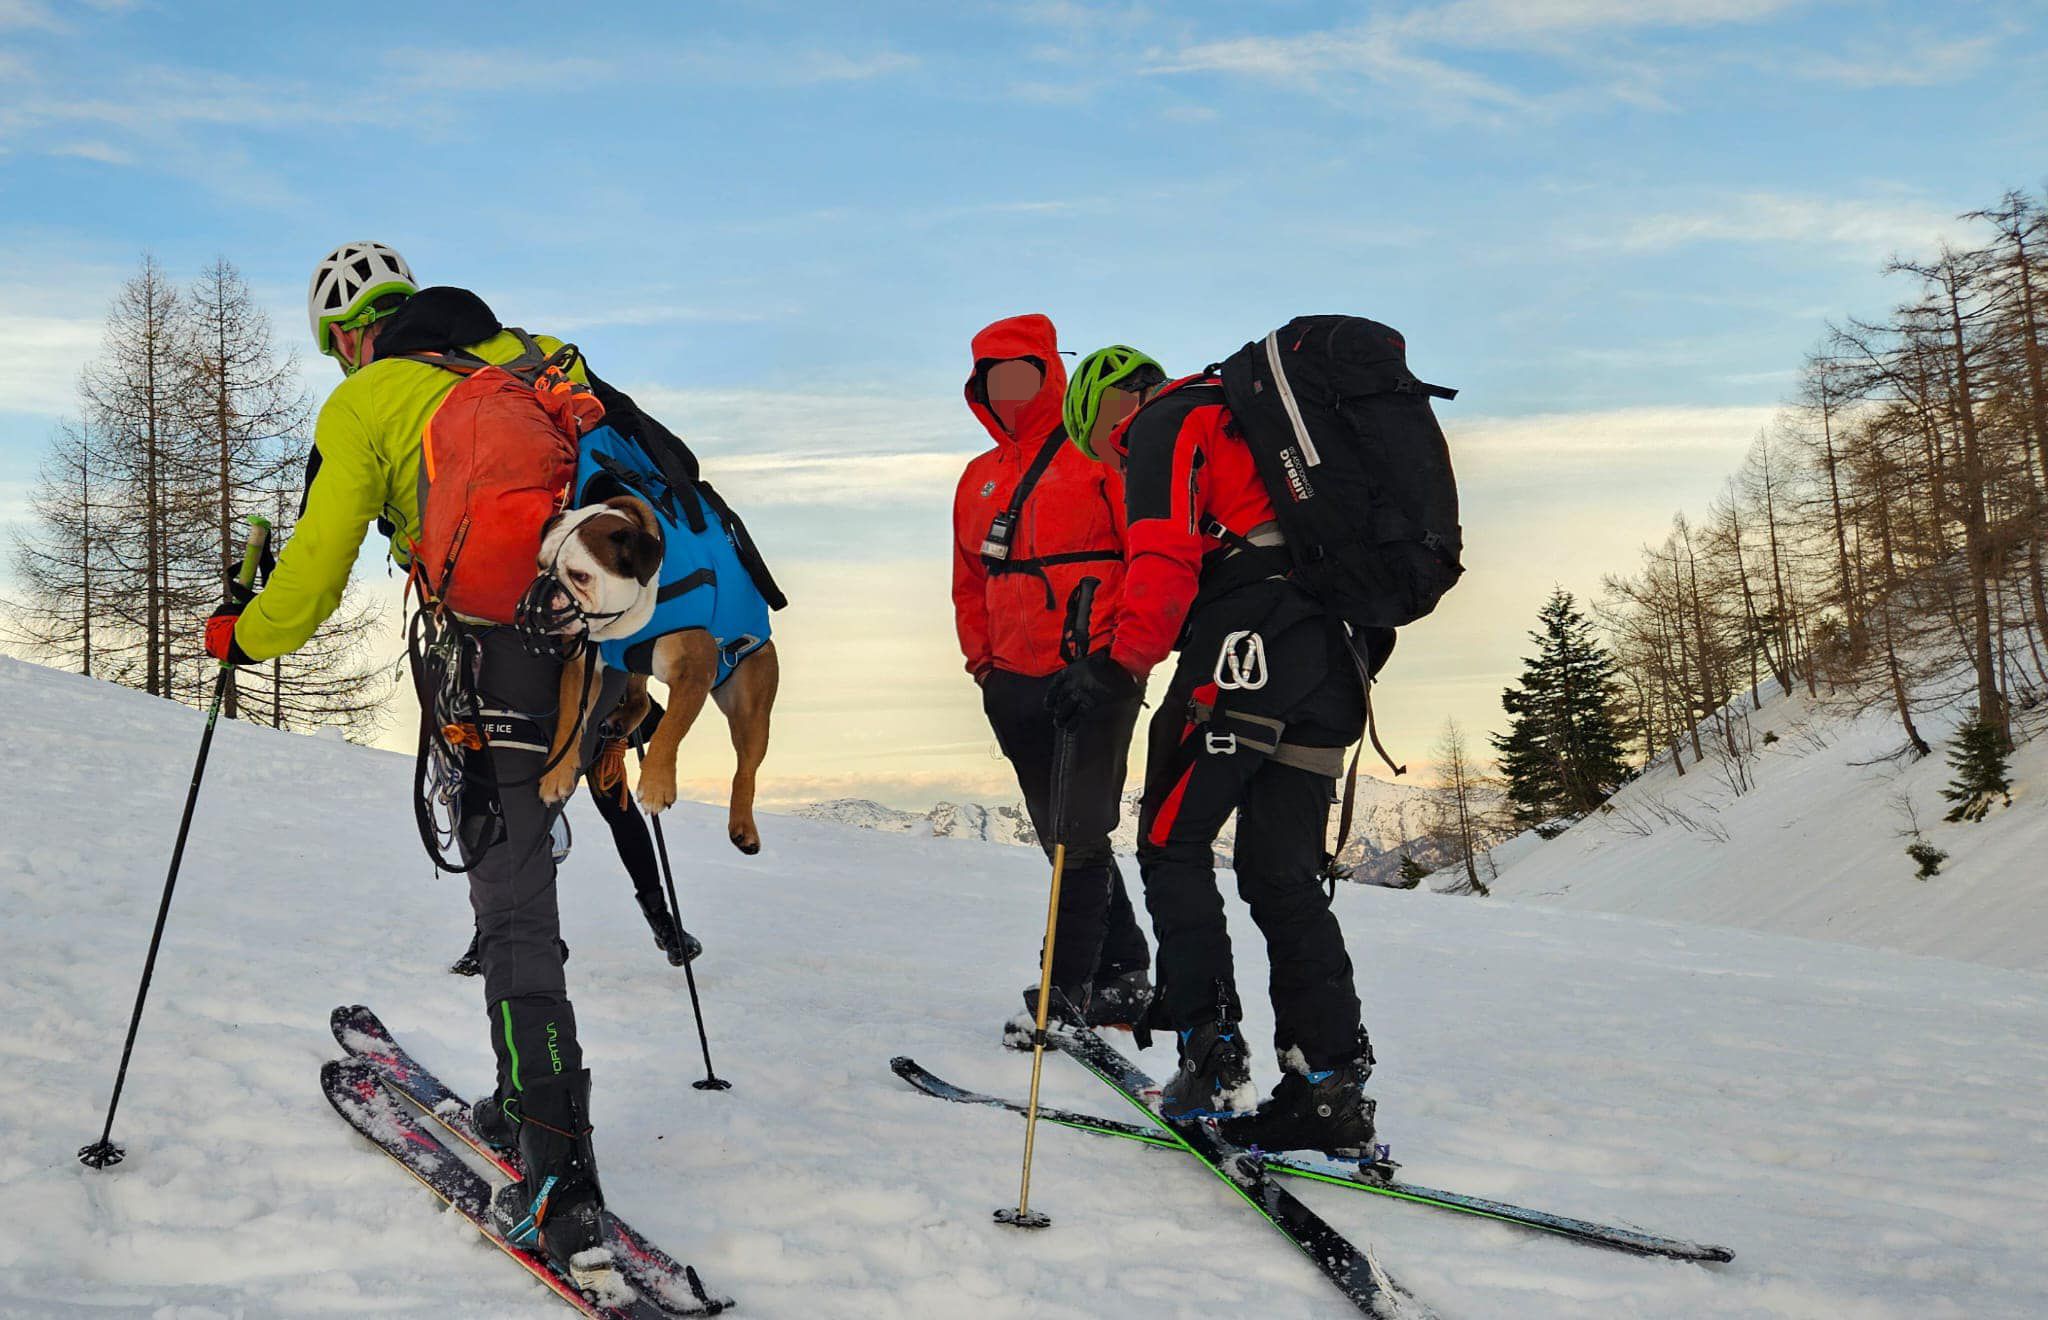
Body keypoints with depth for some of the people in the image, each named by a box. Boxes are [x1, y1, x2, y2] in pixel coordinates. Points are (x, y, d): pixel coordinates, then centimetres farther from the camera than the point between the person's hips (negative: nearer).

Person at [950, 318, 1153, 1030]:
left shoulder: (1099, 456, -2)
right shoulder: (980, 478, 17)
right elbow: (969, 582, 23)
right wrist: (982, 660, 12)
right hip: (1015, 685, 7)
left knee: (1081, 836, -8)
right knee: (1063, 839, 11)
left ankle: (1071, 988, -4)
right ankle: (1123, 974, 22)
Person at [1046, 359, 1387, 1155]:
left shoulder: (1166, 424, 6)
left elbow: (1166, 553, -12)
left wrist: (1121, 665, -15)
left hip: (1250, 639, -8)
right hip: (1336, 656, 8)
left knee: (1172, 843, 0)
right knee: (1283, 873, 8)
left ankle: (1211, 1060, -6)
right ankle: (1331, 1089, 3)